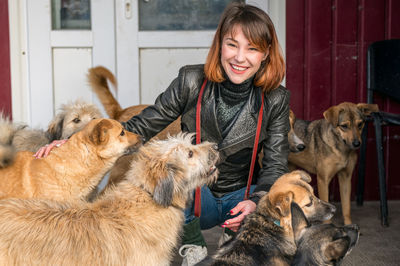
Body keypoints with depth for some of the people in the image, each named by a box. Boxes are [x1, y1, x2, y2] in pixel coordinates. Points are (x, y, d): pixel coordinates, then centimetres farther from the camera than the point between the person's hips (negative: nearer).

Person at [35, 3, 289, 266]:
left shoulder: (275, 100, -10)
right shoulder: (192, 82, -13)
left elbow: (275, 165, -9)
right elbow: (142, 126, -10)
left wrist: (256, 202, -31)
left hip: (242, 194, 1)